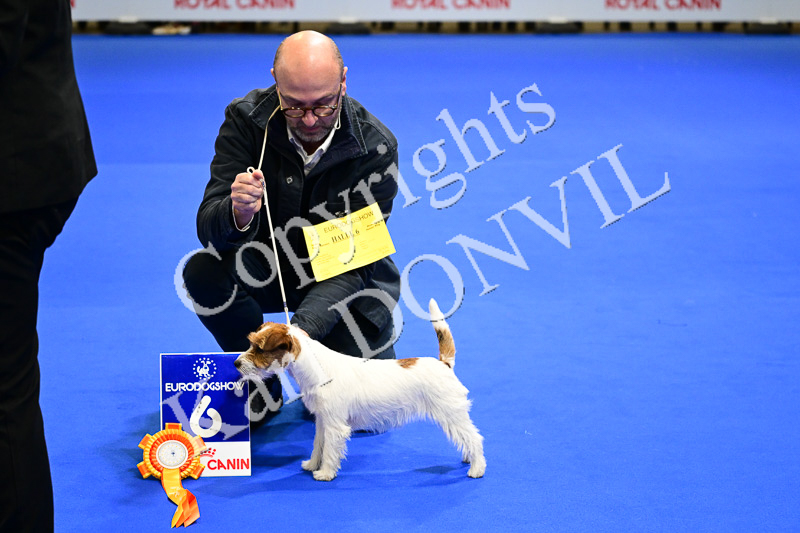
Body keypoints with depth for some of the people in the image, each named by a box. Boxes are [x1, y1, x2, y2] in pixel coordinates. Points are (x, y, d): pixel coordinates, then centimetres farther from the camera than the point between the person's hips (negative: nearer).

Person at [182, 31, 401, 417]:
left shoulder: (375, 146, -24)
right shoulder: (247, 120, -20)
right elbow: (208, 228, -24)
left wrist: (301, 328, -43)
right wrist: (239, 212, -49)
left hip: (347, 277, -1)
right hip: (271, 266, 1)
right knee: (204, 271, -30)